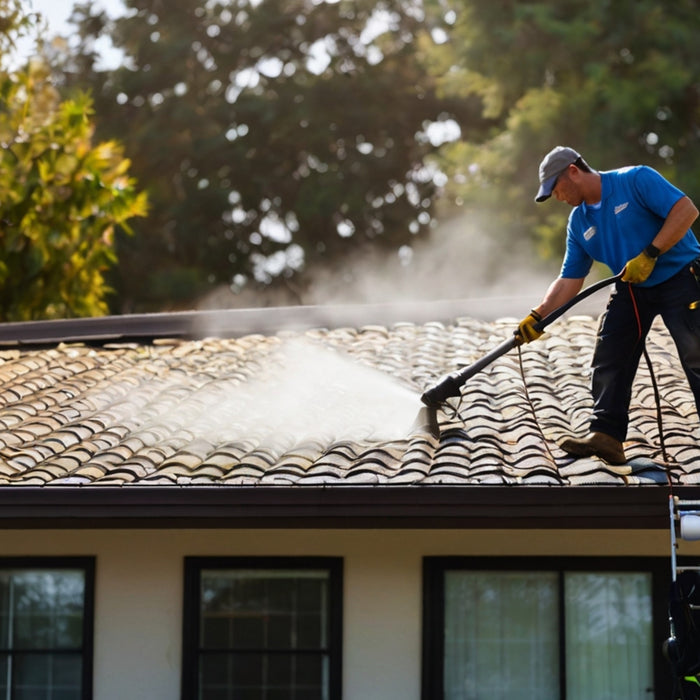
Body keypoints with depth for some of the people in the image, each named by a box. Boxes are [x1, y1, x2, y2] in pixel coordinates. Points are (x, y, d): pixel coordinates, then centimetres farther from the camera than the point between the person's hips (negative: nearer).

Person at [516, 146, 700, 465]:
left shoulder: (636, 180, -14)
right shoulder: (578, 223, 5)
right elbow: (569, 281, 7)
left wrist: (649, 255, -25)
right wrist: (537, 316, -4)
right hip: (631, 289, 7)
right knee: (607, 360, -5)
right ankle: (606, 435, -6)